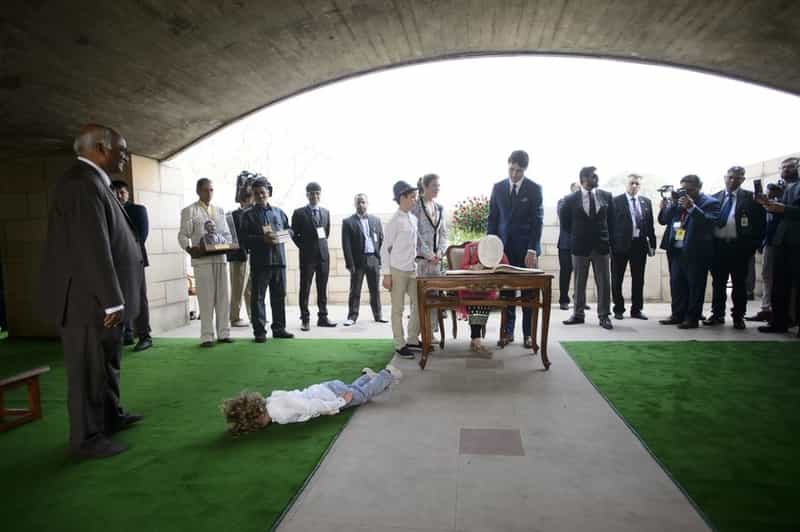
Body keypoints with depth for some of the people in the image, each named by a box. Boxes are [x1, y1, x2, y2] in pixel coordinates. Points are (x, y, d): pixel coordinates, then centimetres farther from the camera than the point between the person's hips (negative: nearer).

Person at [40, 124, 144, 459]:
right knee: (88, 370, 3)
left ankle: (111, 416, 38)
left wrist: (113, 298, 15)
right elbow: (93, 250, -26)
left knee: (106, 363, 22)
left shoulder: (91, 181, 12)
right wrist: (111, 301, -23)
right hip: (87, 300, -10)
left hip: (96, 297, 10)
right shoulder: (82, 184, -21)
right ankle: (86, 439, 18)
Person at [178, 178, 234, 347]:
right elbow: (183, 235, 0)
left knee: (223, 297, 3)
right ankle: (206, 336, 0)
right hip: (202, 259, -4)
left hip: (221, 257, 4)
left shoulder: (220, 210, 18)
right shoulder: (189, 211, 5)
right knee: (206, 298, -5)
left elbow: (227, 234, 18)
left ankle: (224, 333, 10)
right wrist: (189, 249, -18)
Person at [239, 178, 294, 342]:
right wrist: (263, 239, -17)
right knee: (258, 297, -1)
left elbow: (289, 230, 18)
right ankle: (259, 331, 6)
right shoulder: (248, 215, 4)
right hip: (259, 262, -3)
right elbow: (244, 238, -5)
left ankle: (279, 328, 19)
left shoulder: (278, 212, 15)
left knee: (279, 295, 9)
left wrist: (280, 236, -3)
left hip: (279, 259, 4)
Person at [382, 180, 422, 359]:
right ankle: (400, 344, 11)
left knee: (418, 305, 10)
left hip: (413, 269, 7)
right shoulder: (394, 222, -11)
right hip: (398, 270, -7)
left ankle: (413, 339, 25)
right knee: (398, 309, 2)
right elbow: (385, 249, -10)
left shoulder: (414, 219, 8)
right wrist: (386, 274, -12)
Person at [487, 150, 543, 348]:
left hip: (526, 249, -2)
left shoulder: (534, 189, -1)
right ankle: (508, 331, 13)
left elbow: (537, 221, -5)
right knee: (506, 291, 4)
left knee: (529, 292, 3)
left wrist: (532, 250, -13)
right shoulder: (498, 187, 7)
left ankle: (528, 333, 12)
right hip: (504, 247, 2)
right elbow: (492, 218, 10)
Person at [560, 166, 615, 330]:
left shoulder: (607, 196, 2)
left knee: (604, 283, 2)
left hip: (601, 245, 1)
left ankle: (604, 316, 10)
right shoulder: (571, 199, -4)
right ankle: (578, 314, 18)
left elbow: (612, 219, 11)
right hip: (580, 246, -1)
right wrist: (576, 235, 8)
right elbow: (565, 220, 8)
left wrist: (608, 237, 8)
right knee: (579, 283, 8)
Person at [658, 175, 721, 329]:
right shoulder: (677, 201, 13)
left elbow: (710, 222, -20)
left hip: (696, 252, -6)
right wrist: (667, 206, -6)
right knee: (676, 285, 10)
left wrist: (691, 207, -24)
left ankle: (692, 318, 9)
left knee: (695, 286, 2)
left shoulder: (710, 202, -4)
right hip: (676, 251, 6)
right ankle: (677, 315, 20)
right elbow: (663, 221, 9)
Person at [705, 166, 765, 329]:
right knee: (718, 283, 9)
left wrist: (754, 244, -7)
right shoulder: (715, 197, 9)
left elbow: (760, 222, -1)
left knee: (739, 284, 5)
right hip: (718, 246, 3)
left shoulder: (750, 198, 1)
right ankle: (717, 314, 19)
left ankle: (738, 316, 14)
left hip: (739, 247, -2)